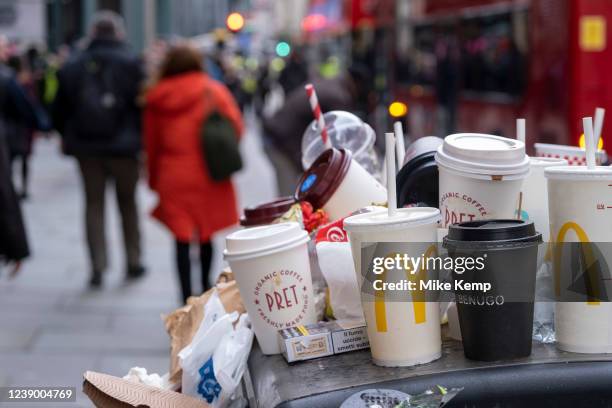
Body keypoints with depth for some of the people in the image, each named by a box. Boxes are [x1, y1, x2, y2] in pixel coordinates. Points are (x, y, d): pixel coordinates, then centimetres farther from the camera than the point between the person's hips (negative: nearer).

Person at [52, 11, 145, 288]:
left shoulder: (72, 67, 3)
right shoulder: (131, 63, -8)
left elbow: (59, 111, 6)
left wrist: (69, 139, 17)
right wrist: (142, 139, 0)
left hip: (85, 147, 2)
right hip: (123, 146, -2)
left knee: (94, 203, 9)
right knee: (127, 202, 13)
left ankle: (97, 266, 3)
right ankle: (132, 262, 18)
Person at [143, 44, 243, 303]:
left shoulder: (156, 99, 2)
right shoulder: (213, 92, -2)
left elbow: (151, 143, 7)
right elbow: (235, 127, -2)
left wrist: (154, 179, 17)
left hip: (172, 178, 0)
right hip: (209, 176, 0)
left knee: (182, 239, 3)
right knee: (206, 236, 14)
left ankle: (187, 296, -2)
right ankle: (205, 287, 27)